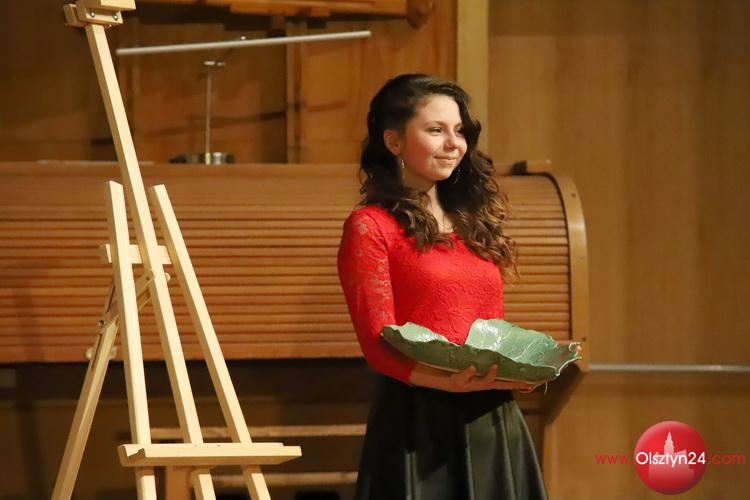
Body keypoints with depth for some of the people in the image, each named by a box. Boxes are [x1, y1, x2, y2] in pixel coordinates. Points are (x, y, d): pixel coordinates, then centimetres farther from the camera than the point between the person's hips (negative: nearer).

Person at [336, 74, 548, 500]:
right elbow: (379, 344, -10)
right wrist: (452, 381, -25)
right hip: (420, 421, -6)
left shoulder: (475, 225, 18)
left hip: (496, 420, 6)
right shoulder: (371, 226, -2)